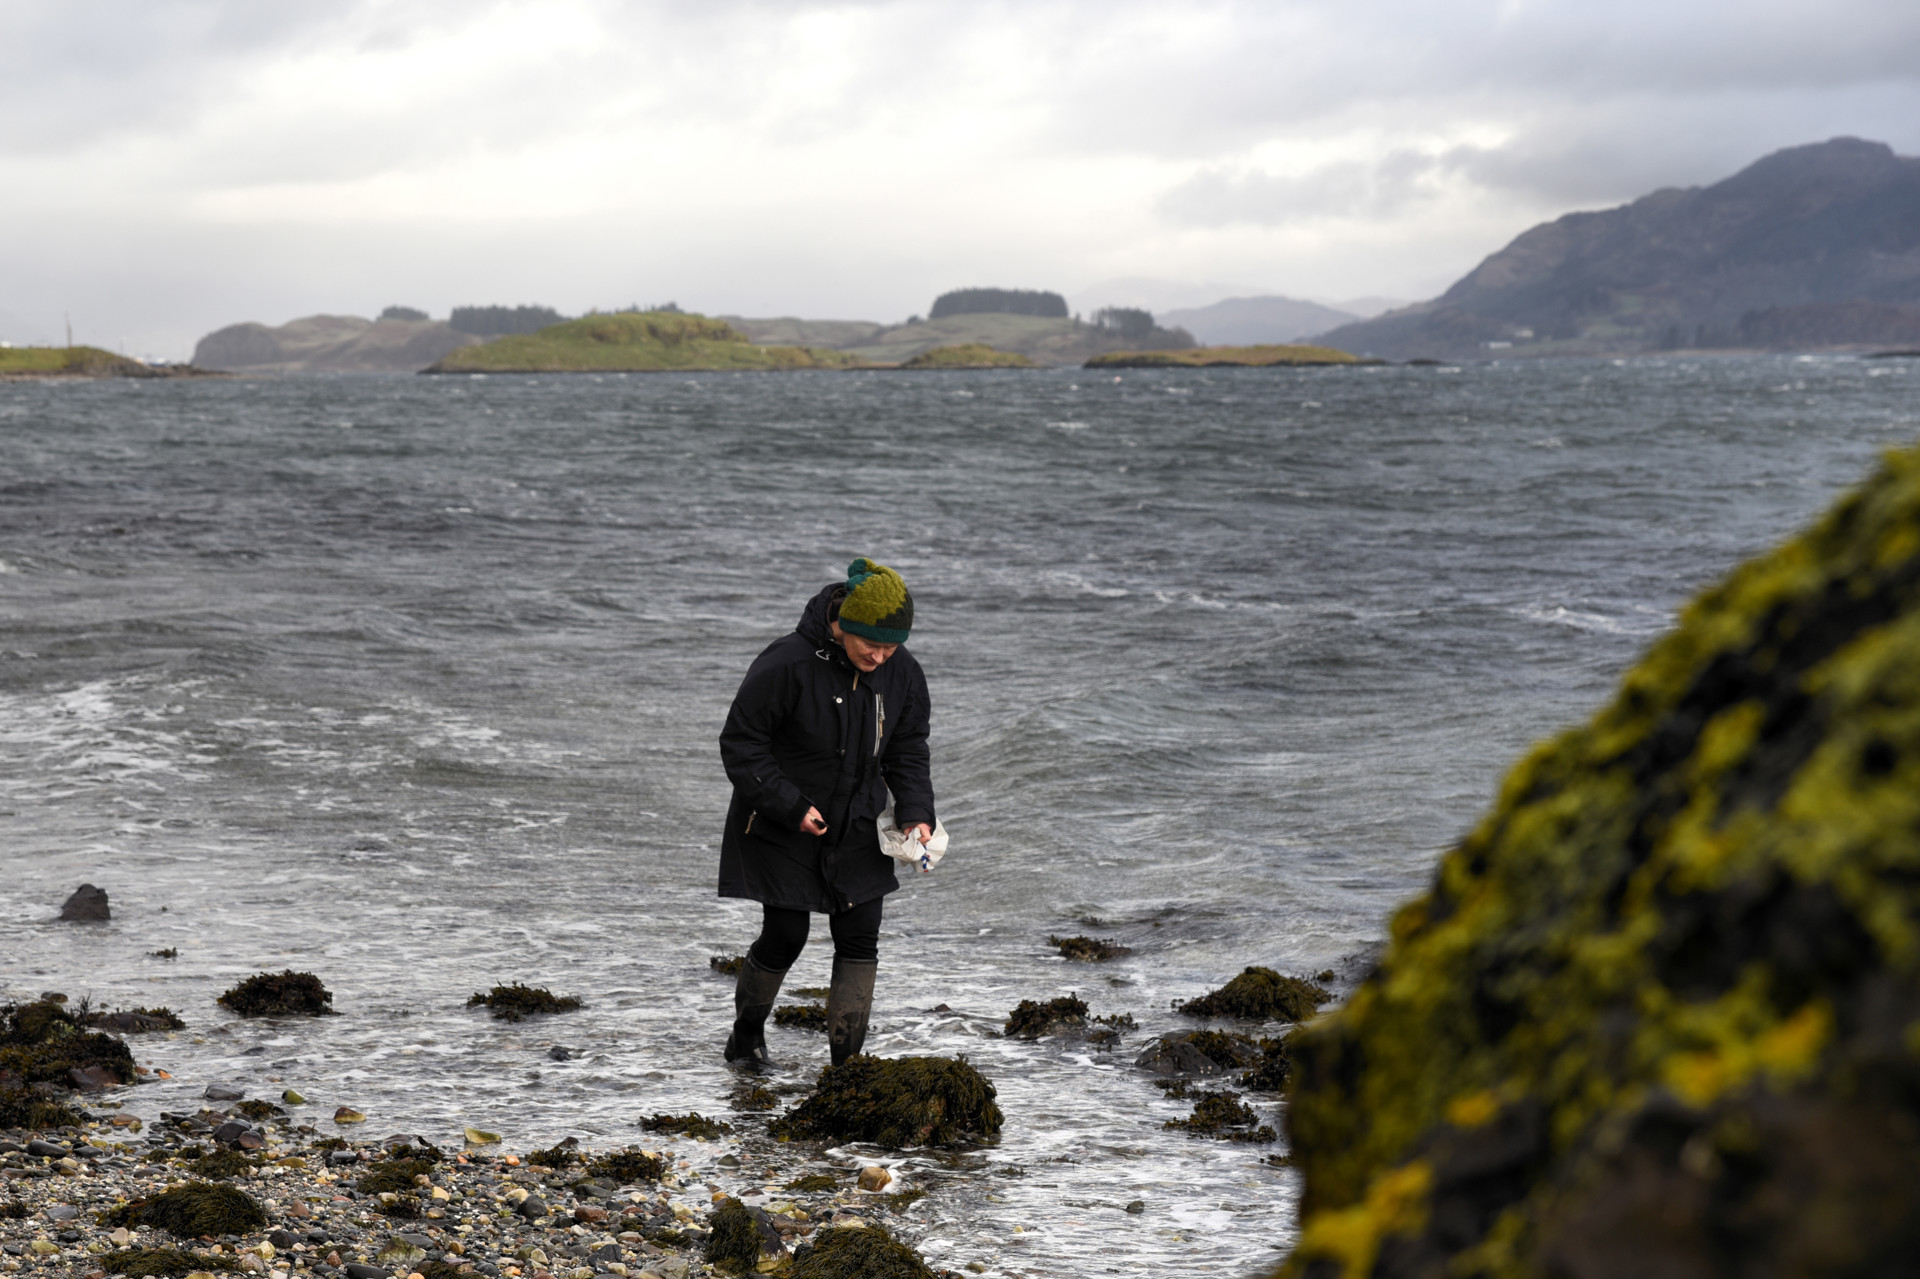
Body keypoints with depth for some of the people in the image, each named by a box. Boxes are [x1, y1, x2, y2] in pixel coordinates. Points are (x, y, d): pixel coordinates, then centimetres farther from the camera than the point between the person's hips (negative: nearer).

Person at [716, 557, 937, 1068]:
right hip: (782, 830, -5)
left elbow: (907, 752, 6)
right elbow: (740, 743, -16)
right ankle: (747, 1033, 26)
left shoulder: (902, 673, -6)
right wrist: (791, 806, -21)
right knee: (785, 936, -1)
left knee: (860, 939, -2)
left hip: (856, 829, 5)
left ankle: (847, 1059, 5)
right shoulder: (787, 664, -24)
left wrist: (916, 814, -9)